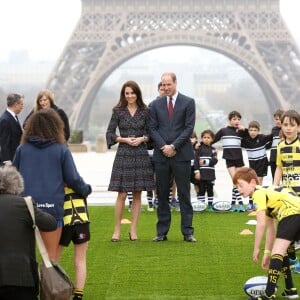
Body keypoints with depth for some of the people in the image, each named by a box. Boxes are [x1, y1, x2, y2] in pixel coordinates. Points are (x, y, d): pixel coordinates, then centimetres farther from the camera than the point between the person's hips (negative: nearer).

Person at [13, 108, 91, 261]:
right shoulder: (61, 150, -3)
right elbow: (73, 179, -1)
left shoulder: (22, 149, 3)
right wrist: (86, 189, 17)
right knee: (51, 253, 10)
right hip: (51, 206, -2)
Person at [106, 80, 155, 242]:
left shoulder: (145, 111, 6)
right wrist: (125, 139, -11)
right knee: (122, 194, -5)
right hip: (123, 155, -1)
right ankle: (117, 229, 4)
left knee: (137, 194, 4)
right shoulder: (118, 111, 3)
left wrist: (142, 139, -10)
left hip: (141, 155, 2)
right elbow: (110, 133, 2)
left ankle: (133, 230, 10)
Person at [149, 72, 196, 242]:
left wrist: (173, 146, -11)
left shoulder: (188, 102, 2)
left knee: (184, 194, 0)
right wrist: (163, 147, -9)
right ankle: (162, 232, 10)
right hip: (161, 155, 3)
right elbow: (153, 128, 6)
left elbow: (189, 128, -4)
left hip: (181, 154, -3)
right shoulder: (156, 104, 10)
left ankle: (187, 232, 3)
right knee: (162, 194, 5)